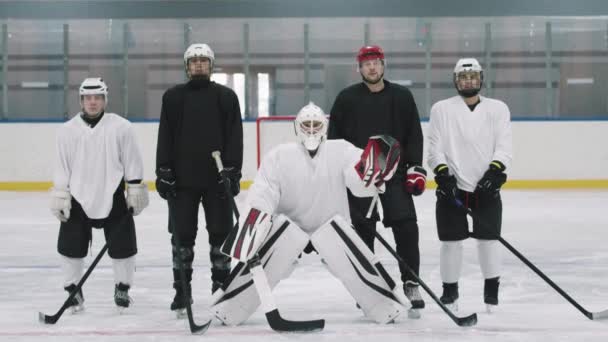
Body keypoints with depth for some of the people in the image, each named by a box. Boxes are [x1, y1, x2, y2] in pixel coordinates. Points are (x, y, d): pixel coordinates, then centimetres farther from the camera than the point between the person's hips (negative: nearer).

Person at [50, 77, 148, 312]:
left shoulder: (121, 127, -4)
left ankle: (122, 288, 24)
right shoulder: (67, 130, 0)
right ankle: (73, 290, 20)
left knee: (122, 246, 4)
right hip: (78, 200, 1)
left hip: (113, 199, -1)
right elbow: (61, 167, 3)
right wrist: (60, 197, -1)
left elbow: (132, 162, 0)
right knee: (71, 247, 3)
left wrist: (135, 191, -1)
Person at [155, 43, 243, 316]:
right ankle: (182, 290, 11)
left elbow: (235, 137, 0)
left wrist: (233, 172, -7)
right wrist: (163, 172, -4)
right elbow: (165, 137, 4)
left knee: (221, 234, 4)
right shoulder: (173, 97, 7)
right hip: (182, 179, 1)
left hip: (217, 178, 0)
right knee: (182, 235, 3)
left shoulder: (226, 96, 5)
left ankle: (221, 288, 14)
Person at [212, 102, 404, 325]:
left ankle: (384, 306, -21)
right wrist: (252, 219, -31)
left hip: (331, 230, 0)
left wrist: (374, 172, -45)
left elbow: (362, 183, -20)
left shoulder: (340, 151, -4)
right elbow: (262, 192, -12)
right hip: (288, 231, 0)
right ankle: (229, 307, -27)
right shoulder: (279, 156, -2)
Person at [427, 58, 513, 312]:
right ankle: (449, 291, 17)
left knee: (488, 240, 0)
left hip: (486, 188, 0)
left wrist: (494, 171, -15)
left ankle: (492, 292, 15)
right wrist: (442, 173, -13)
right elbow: (435, 148, 1)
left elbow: (504, 147, 0)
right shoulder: (441, 109, 6)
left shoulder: (498, 109, 8)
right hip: (452, 187, 0)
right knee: (451, 241, 1)